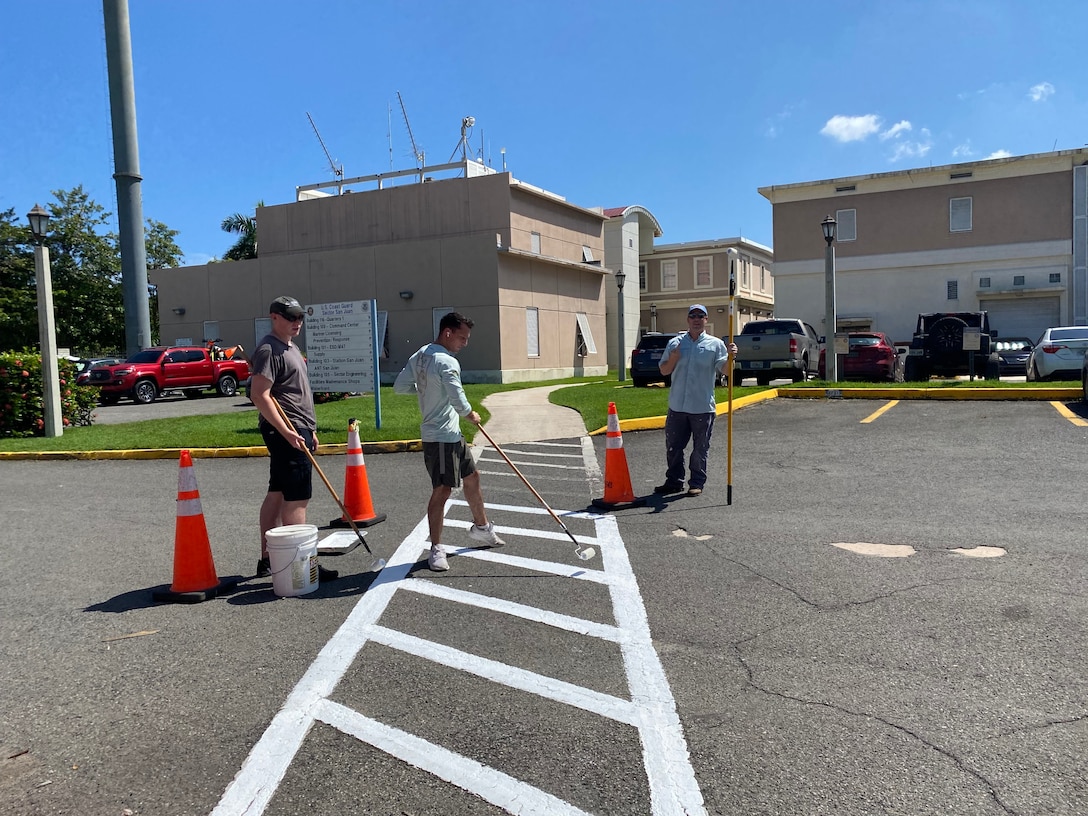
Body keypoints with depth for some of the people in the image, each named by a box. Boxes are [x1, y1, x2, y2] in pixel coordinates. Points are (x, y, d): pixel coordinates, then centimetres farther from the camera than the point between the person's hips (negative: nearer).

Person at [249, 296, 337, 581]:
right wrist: (286, 431, -25)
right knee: (296, 499, -9)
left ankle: (267, 560, 21)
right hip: (286, 432, -10)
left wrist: (310, 430, 23)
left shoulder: (291, 348, 20)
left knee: (276, 494, 13)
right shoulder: (268, 349, -12)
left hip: (296, 431, 10)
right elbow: (259, 395, -21)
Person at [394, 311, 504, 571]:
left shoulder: (419, 356, 7)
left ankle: (480, 527, 38)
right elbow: (459, 403, -23)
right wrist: (472, 415, -2)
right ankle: (436, 549, 1)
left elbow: (400, 386, 12)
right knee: (442, 490, -6)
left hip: (451, 435, 11)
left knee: (472, 476, 22)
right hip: (441, 436, -11)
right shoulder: (447, 362, -20)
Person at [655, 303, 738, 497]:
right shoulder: (675, 343, 10)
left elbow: (725, 369, -7)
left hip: (703, 408, -2)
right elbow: (664, 370, 12)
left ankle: (697, 483, 16)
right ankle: (674, 481, 21)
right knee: (673, 446, 9)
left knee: (701, 448, 5)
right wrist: (673, 359, -7)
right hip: (677, 407, 3)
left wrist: (730, 358, -26)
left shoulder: (715, 344, 3)